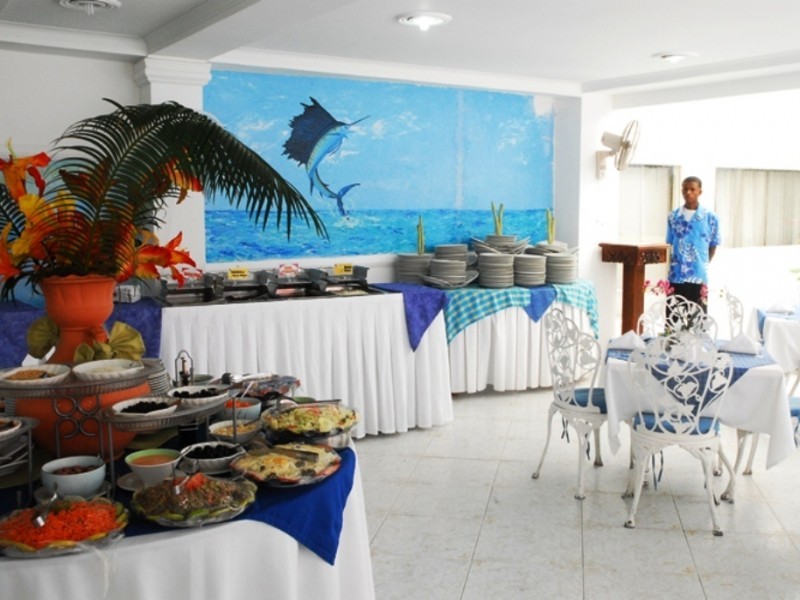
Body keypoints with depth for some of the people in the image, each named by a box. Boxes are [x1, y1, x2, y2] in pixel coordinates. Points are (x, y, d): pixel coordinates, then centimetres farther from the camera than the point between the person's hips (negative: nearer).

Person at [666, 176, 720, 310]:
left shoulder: (710, 217, -2)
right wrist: (672, 265, 6)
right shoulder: (673, 217, 4)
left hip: (699, 277, -2)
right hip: (675, 277, 2)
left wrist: (703, 265, 6)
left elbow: (713, 246, 6)